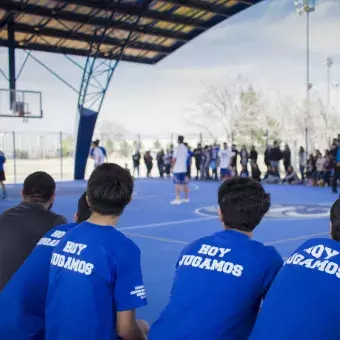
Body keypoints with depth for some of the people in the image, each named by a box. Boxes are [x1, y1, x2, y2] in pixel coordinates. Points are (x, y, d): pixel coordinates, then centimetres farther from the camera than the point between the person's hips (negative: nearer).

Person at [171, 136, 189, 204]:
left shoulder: (177, 147, -10)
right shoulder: (185, 148, 11)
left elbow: (174, 158, -13)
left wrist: (172, 167, -5)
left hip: (177, 169, -7)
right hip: (184, 168, 7)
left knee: (177, 184, -7)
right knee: (185, 183, 11)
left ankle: (178, 199, -10)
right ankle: (186, 198, 16)